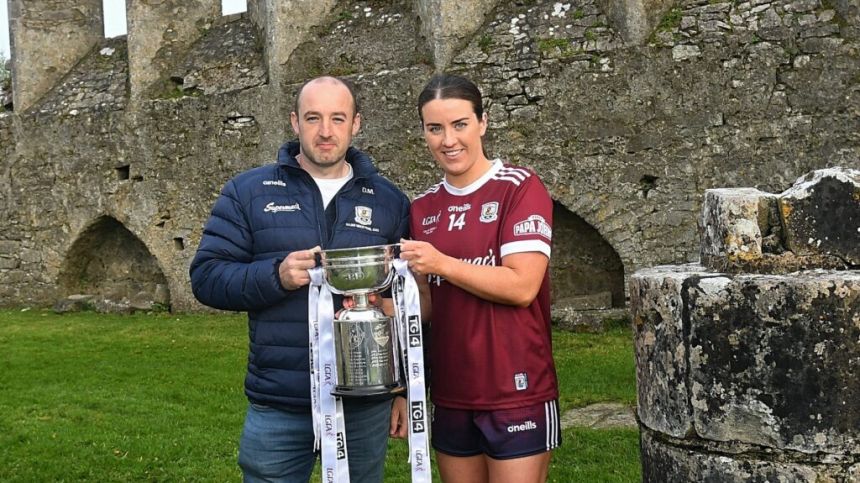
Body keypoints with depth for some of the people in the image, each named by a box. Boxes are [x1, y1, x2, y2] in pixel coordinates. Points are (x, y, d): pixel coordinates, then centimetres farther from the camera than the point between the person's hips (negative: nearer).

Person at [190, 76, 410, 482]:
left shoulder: (389, 201, 5)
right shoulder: (248, 191, 1)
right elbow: (206, 276, -3)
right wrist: (276, 276, -20)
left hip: (365, 407, 1)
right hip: (276, 408, -1)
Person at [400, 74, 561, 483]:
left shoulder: (520, 188, -8)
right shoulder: (423, 208, 8)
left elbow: (522, 286, -17)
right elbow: (428, 306, 12)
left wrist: (441, 263, -20)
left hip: (516, 396, -5)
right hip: (450, 397, 6)